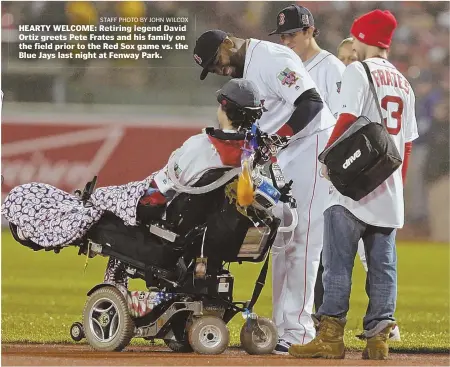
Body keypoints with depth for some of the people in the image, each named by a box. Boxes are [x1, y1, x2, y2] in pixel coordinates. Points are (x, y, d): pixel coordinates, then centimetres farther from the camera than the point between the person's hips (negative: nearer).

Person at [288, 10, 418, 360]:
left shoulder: (358, 71, -4)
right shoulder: (403, 82, 16)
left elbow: (348, 120, -15)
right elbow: (407, 143, 15)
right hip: (388, 188, 6)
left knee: (338, 262, -6)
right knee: (383, 264, 6)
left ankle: (331, 335, -10)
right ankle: (378, 338, 4)